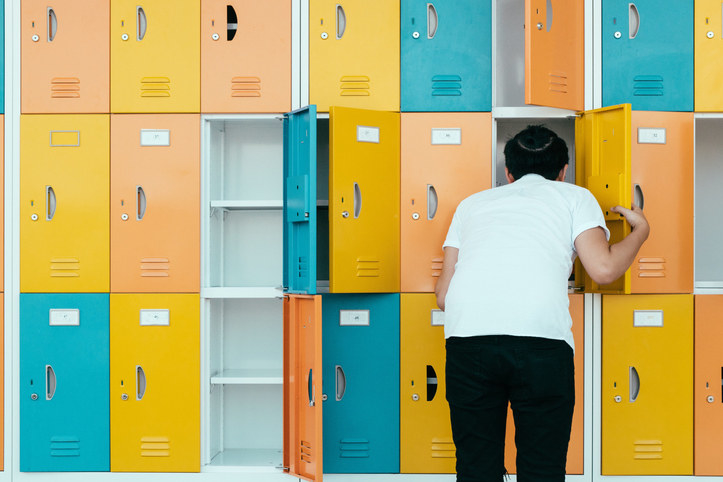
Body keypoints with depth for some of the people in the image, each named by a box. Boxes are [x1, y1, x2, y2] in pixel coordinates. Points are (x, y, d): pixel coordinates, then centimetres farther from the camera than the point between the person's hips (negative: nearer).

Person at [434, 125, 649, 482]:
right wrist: (640, 230, 27)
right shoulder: (574, 196, 22)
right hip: (541, 338, -2)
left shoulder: (472, 203, 30)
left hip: (466, 335, 3)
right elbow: (603, 269, 7)